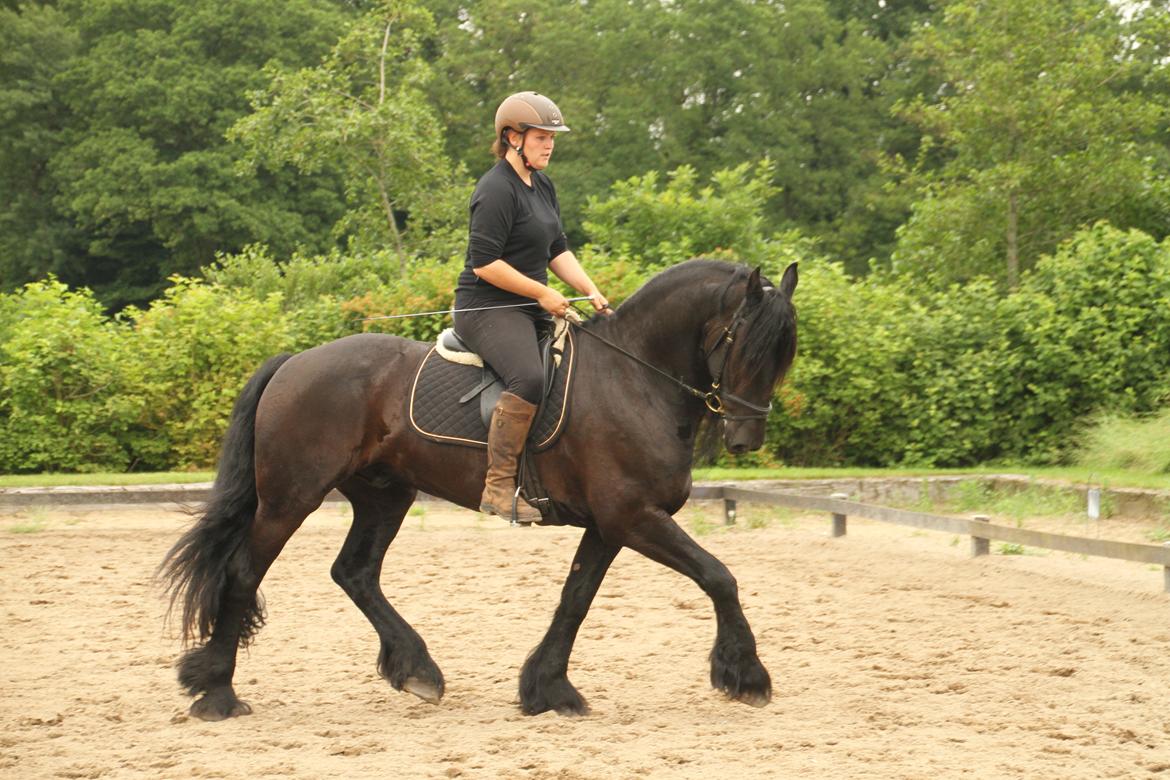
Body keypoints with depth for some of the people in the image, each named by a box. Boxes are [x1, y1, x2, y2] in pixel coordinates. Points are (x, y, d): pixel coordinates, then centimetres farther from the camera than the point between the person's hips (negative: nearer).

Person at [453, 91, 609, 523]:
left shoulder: (543, 186, 16)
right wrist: (543, 294, -16)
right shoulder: (497, 191, -14)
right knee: (529, 379, -34)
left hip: (530, 310, 10)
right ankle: (498, 486, -32)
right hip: (488, 309, -10)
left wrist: (591, 290, 2)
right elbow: (485, 263, -19)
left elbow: (558, 250, 17)